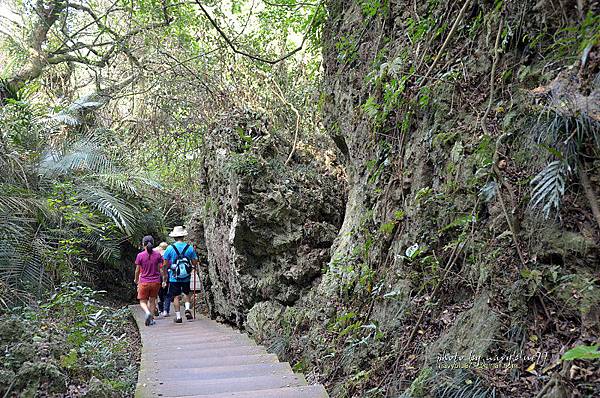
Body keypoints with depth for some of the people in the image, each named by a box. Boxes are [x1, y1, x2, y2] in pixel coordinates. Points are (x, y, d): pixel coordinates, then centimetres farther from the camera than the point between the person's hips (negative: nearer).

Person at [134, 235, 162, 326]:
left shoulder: (140, 255, -9)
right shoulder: (157, 255, -4)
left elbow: (137, 270, -1)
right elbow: (159, 268, 1)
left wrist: (136, 280, 16)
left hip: (144, 282, -2)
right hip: (156, 282, 2)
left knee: (143, 301, 10)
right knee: (152, 300, 17)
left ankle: (147, 312, -18)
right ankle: (151, 318, 17)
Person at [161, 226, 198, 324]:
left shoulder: (170, 248, -7)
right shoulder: (190, 247, -4)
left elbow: (165, 265, -4)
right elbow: (195, 263, -1)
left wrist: (164, 277, 5)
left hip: (174, 278, -2)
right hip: (186, 277, 2)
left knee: (176, 296, 7)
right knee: (186, 293, 22)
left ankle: (178, 316, 7)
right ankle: (187, 309, 3)